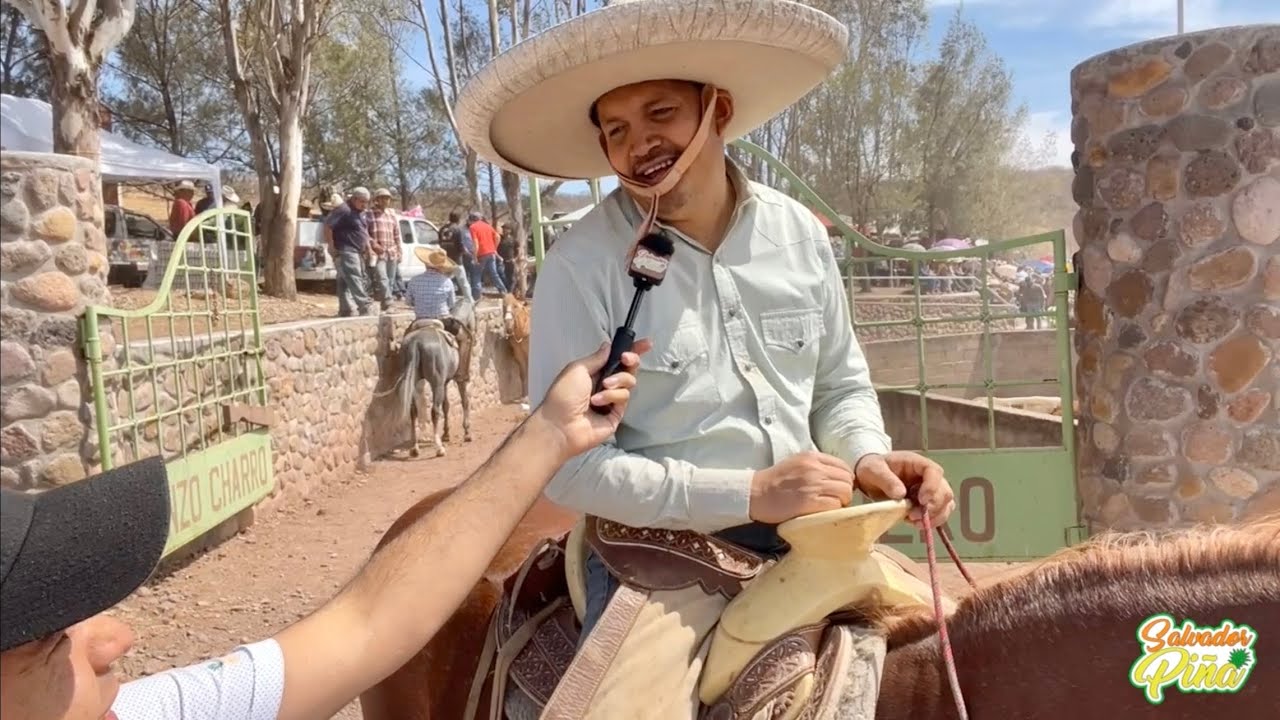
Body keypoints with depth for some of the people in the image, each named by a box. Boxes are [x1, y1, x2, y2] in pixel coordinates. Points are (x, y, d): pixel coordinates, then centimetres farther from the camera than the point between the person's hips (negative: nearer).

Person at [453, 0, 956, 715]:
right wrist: (748, 494, -20)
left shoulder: (798, 231, 3)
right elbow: (569, 461, -15)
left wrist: (868, 457, -9)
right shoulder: (582, 264, -12)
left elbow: (841, 386, 13)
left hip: (808, 540, 5)